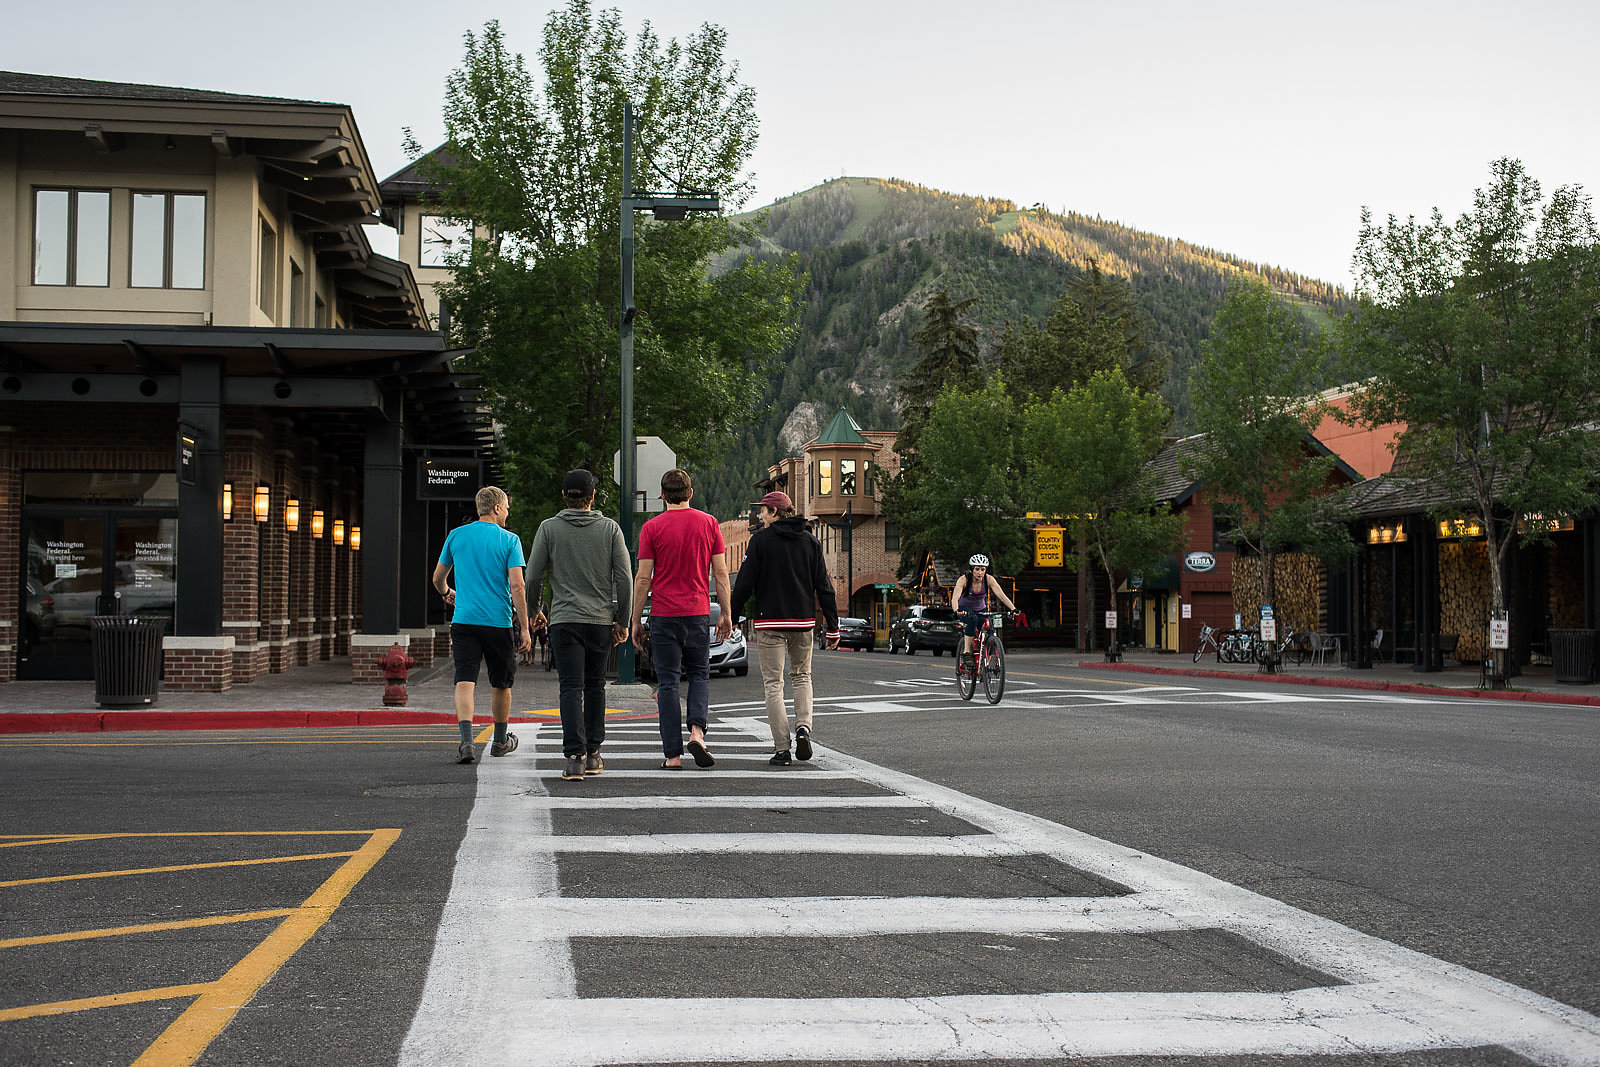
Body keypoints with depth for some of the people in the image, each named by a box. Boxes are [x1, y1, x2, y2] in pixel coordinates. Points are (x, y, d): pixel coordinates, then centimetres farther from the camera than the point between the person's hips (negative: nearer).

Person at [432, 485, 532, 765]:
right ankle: (500, 741, 29)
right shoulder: (509, 540, -4)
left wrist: (447, 593, 39)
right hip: (499, 621, -2)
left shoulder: (456, 536, 6)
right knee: (501, 682, 15)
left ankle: (466, 740, -23)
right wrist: (524, 628, -8)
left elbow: (437, 578, 16)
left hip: (464, 619, 2)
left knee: (465, 680, -5)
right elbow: (517, 588, -11)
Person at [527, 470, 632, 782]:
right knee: (595, 686, 15)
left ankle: (575, 756, -17)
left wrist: (533, 612, 17)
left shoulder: (549, 528, 1)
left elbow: (533, 576, 1)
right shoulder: (610, 528, 3)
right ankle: (593, 753, 19)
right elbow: (624, 578, 0)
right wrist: (622, 621, 8)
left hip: (564, 619, -2)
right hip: (601, 620, 2)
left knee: (571, 688, -5)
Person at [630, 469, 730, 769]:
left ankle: (673, 754, 1)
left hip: (664, 615, -1)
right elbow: (721, 573, 2)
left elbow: (643, 578, -5)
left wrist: (636, 620, 2)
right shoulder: (709, 524, 2)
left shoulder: (652, 528, -3)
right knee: (699, 675, 15)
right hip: (698, 612, 2)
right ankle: (696, 730, -8)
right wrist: (726, 614, 9)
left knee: (667, 683, 3)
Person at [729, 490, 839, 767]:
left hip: (770, 623, -4)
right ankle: (803, 727, -4)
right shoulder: (809, 541, 7)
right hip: (803, 621, 4)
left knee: (773, 684, 1)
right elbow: (824, 586, 5)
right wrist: (832, 627, 8)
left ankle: (782, 749, -3)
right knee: (801, 676, 20)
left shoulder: (760, 539, -5)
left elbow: (744, 583, -8)